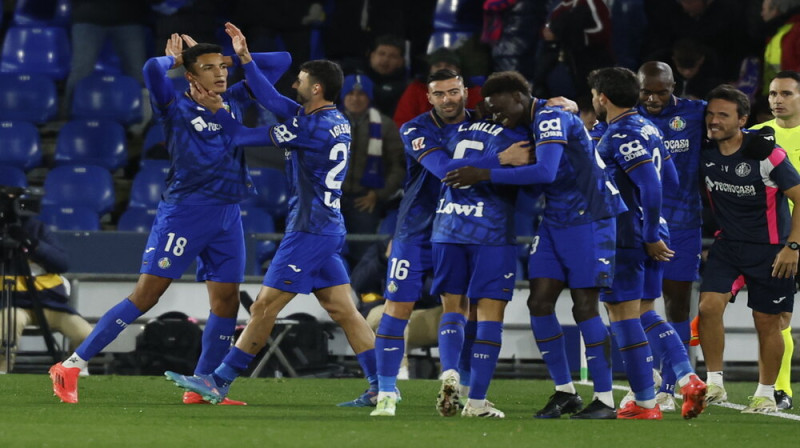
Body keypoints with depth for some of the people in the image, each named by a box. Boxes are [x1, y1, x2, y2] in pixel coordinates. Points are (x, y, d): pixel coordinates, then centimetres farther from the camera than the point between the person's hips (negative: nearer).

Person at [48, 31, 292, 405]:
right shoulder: (176, 107, -2)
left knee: (226, 301, 2)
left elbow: (281, 62, 20)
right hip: (184, 210, -6)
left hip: (227, 216, 6)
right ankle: (71, 367, -6)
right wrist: (173, 58, -1)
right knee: (146, 295, -9)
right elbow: (153, 69, -22)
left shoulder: (233, 101, 14)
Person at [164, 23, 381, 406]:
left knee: (264, 306, -5)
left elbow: (245, 137, -10)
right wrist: (245, 58, 12)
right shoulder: (337, 122, 9)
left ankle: (218, 382, -2)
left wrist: (216, 109, 2)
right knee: (342, 310, 8)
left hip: (308, 231, -9)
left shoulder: (313, 128, -18)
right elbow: (274, 101, 15)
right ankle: (380, 386, 3)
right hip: (328, 227, 9)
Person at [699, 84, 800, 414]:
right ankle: (714, 384, -3)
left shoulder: (766, 154, -18)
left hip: (769, 248, -4)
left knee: (767, 321, 4)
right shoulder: (704, 154, -5)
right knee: (709, 306, -14)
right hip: (726, 245, 4)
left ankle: (766, 395, 18)